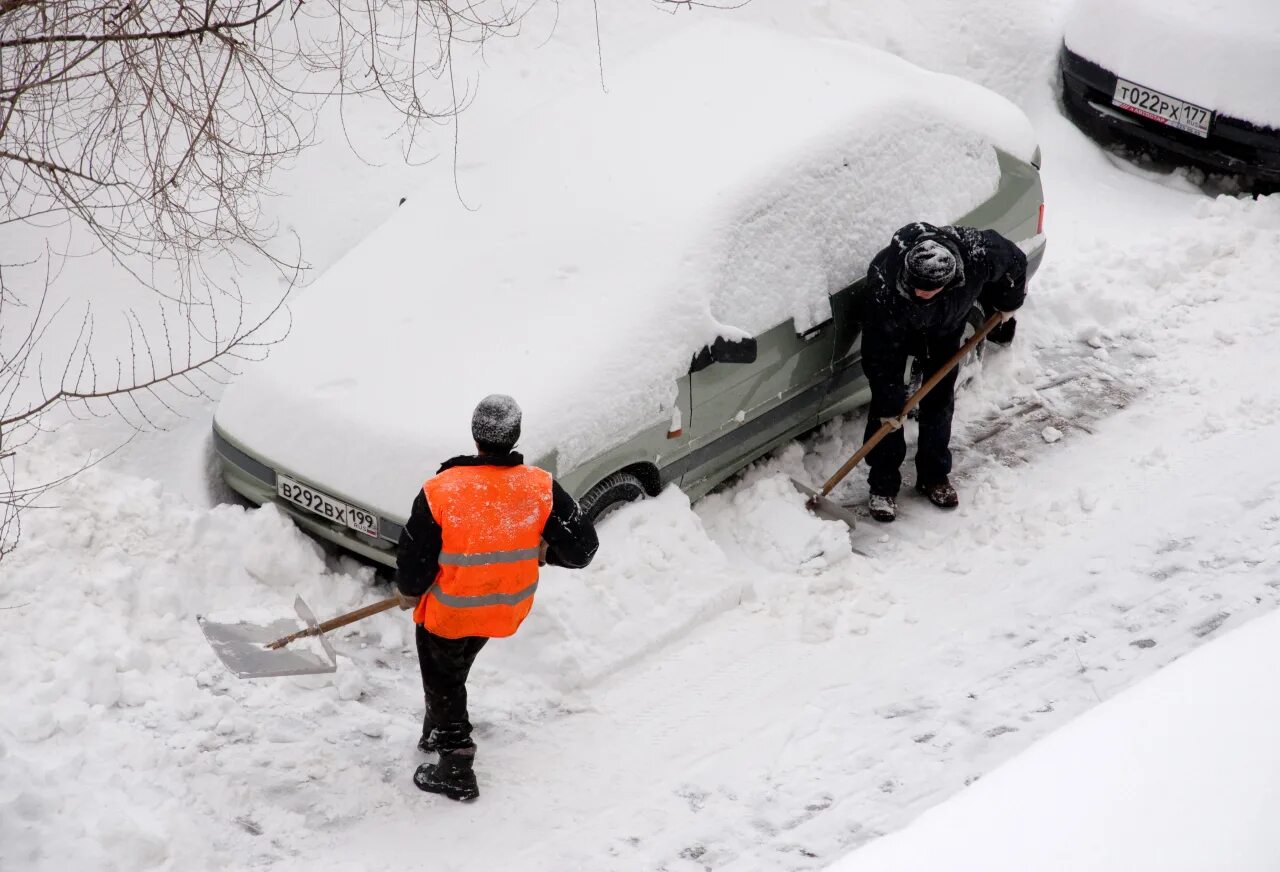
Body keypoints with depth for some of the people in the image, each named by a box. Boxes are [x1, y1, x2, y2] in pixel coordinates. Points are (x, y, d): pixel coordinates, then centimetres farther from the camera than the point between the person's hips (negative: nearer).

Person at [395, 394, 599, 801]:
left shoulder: (440, 492, -26)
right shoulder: (540, 489, -19)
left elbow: (415, 560, -17)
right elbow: (582, 546, -12)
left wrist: (409, 594, 5)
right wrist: (540, 549, 8)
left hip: (448, 611, -4)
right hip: (507, 608, 4)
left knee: (442, 677, 20)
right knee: (457, 665, 30)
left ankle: (456, 767, 21)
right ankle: (439, 732, 49)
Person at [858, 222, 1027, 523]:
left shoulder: (978, 255, -42)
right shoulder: (884, 286, -45)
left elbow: (1015, 261, -15)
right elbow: (880, 355, -31)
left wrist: (1008, 303, 0)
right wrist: (889, 404, -23)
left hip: (944, 328, 3)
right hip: (895, 327, -3)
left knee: (940, 398, 6)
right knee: (885, 403, -6)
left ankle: (934, 476, 21)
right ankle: (883, 485, 6)